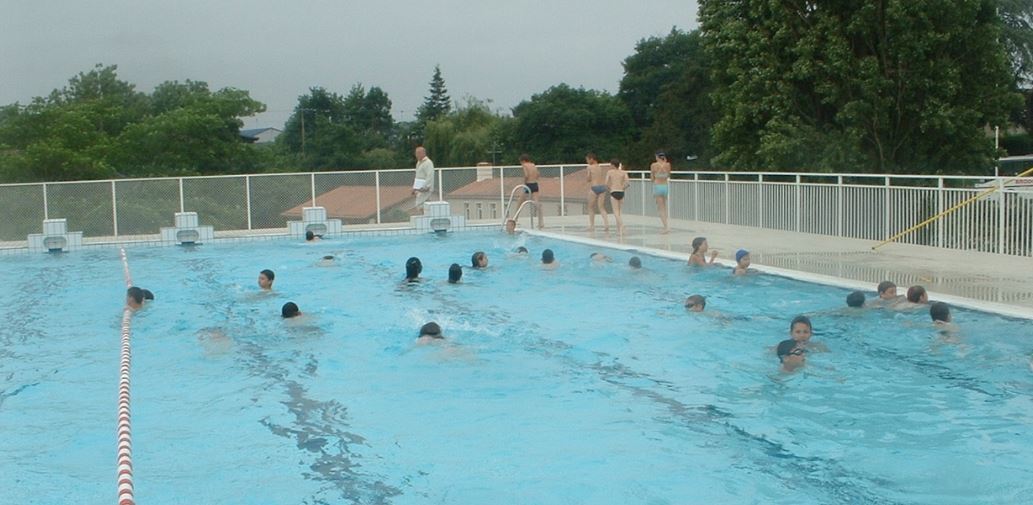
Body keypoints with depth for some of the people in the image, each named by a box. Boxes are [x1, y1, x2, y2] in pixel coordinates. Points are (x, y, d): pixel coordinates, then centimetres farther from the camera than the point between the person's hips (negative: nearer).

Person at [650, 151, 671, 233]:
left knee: (660, 208, -1)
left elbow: (652, 178, -3)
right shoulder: (668, 165, 0)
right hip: (665, 186, 4)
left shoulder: (654, 165, -8)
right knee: (664, 207, 17)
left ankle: (666, 227, -13)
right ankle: (665, 227, 19)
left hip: (657, 186, -4)